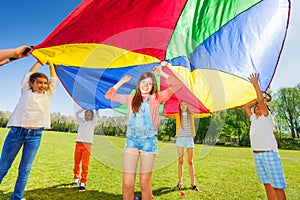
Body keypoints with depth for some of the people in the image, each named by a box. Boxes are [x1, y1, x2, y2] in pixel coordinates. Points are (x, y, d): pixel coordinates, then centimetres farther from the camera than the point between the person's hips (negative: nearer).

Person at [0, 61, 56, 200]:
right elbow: (30, 73, 14)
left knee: (25, 170, 7)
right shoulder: (26, 91, 8)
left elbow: (53, 79, 18)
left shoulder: (47, 95, 12)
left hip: (35, 136, 1)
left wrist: (50, 63, 26)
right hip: (16, 132, -1)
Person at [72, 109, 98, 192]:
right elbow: (77, 113, 25)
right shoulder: (81, 121, 18)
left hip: (87, 145, -3)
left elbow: (97, 115, 2)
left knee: (85, 165, -7)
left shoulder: (93, 122, 10)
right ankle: (76, 179, 25)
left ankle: (83, 183, -3)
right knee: (76, 164, 8)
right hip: (78, 144, 3)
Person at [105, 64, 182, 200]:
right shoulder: (131, 99, 12)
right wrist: (122, 82, 16)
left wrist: (162, 73, 4)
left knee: (145, 184, 7)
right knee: (127, 183, 1)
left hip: (149, 141, -1)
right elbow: (109, 95, 17)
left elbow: (176, 86, 1)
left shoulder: (156, 98, 6)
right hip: (131, 140, 2)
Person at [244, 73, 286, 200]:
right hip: (257, 155, 6)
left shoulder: (267, 117, 1)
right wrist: (257, 100, 22)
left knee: (277, 185, -5)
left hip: (269, 153, -6)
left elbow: (261, 101, -12)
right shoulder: (253, 118, 17)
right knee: (267, 184, 10)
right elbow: (246, 107, 26)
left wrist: (255, 84, -13)